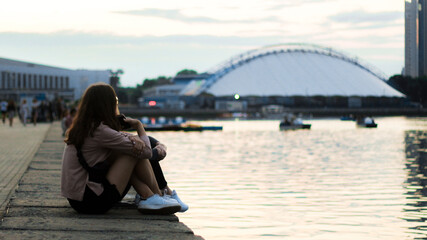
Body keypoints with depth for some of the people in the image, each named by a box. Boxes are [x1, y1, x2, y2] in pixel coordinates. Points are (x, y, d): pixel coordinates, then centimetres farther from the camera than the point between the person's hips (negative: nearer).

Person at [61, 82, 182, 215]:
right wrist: (139, 126, 7)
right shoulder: (100, 131, -17)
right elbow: (146, 152, -12)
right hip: (93, 203, -9)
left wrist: (133, 138, -7)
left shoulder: (81, 128, 9)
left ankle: (148, 197, 5)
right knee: (136, 153, -3)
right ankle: (158, 196, 13)